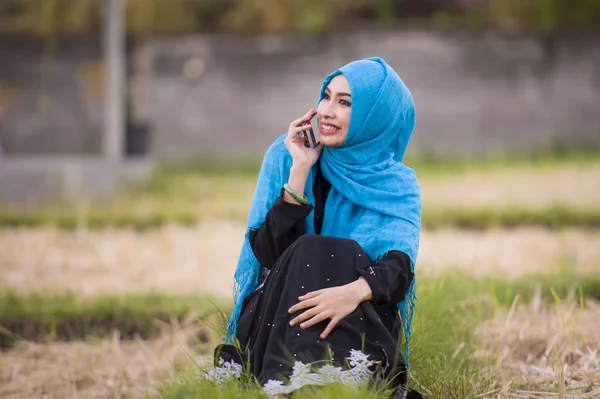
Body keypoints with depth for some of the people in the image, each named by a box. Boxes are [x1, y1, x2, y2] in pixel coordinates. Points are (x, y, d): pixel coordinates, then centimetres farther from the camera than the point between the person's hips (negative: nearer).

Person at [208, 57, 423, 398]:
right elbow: (268, 253, -11)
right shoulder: (287, 156, 1)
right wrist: (301, 170, -16)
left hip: (360, 325, 0)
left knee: (343, 254, -29)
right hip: (280, 320, 0)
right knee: (308, 251, -29)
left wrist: (356, 291, -41)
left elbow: (400, 269, -19)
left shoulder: (398, 186, 0)